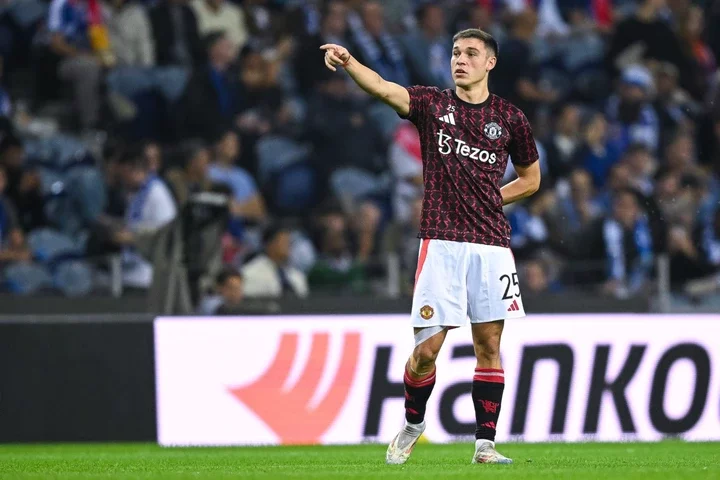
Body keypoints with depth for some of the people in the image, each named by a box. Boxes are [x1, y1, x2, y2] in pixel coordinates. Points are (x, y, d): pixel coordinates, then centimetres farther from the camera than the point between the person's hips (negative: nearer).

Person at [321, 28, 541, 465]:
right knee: (427, 348, -5)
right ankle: (412, 424, 20)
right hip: (441, 243, -1)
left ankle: (485, 445, 6)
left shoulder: (510, 118, 8)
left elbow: (531, 178, 20)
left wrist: (488, 200, 6)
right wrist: (348, 62, -34)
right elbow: (381, 87, -15)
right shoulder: (432, 104, 4)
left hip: (491, 243, 1)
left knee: (489, 344, 1)